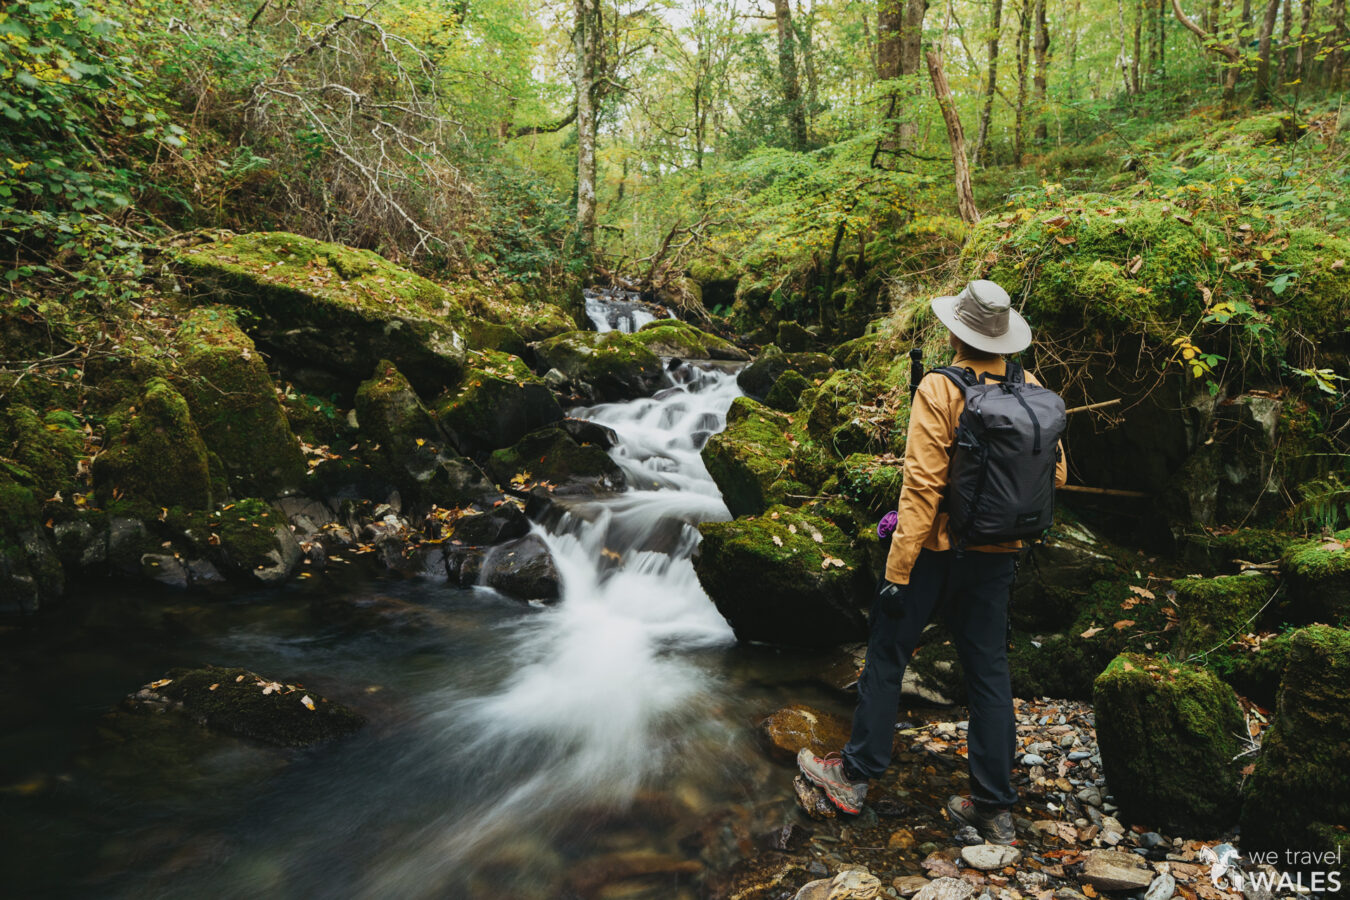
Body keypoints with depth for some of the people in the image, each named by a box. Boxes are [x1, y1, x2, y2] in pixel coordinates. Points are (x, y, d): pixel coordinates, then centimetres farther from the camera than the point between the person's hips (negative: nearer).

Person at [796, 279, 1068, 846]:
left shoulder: (939, 389, -17)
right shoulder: (1031, 390, 1)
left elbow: (923, 483, -21)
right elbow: (1056, 475, 7)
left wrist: (897, 570, -18)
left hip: (936, 549, -5)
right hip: (998, 554, 5)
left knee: (887, 656, 10)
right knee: (988, 671, 13)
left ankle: (855, 775, 22)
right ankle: (994, 808, 21)